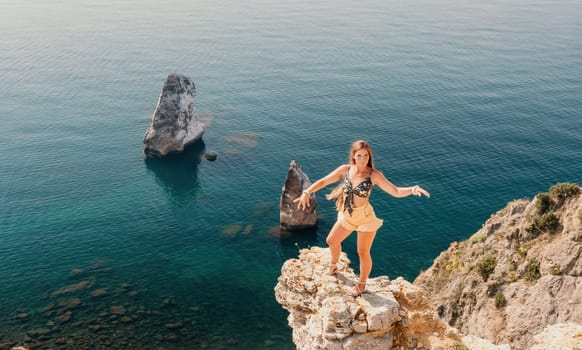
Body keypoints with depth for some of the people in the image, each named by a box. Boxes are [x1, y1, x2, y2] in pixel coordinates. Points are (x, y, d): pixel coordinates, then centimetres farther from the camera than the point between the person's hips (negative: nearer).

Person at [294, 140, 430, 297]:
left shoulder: (374, 175, -20)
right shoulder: (345, 169, -10)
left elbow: (396, 191, -22)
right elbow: (323, 181, -6)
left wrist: (413, 189, -41)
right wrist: (307, 192, -20)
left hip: (365, 218, -5)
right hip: (346, 216, 5)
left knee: (363, 253, 5)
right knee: (331, 241, 22)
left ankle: (361, 284, 32)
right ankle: (334, 265, 55)